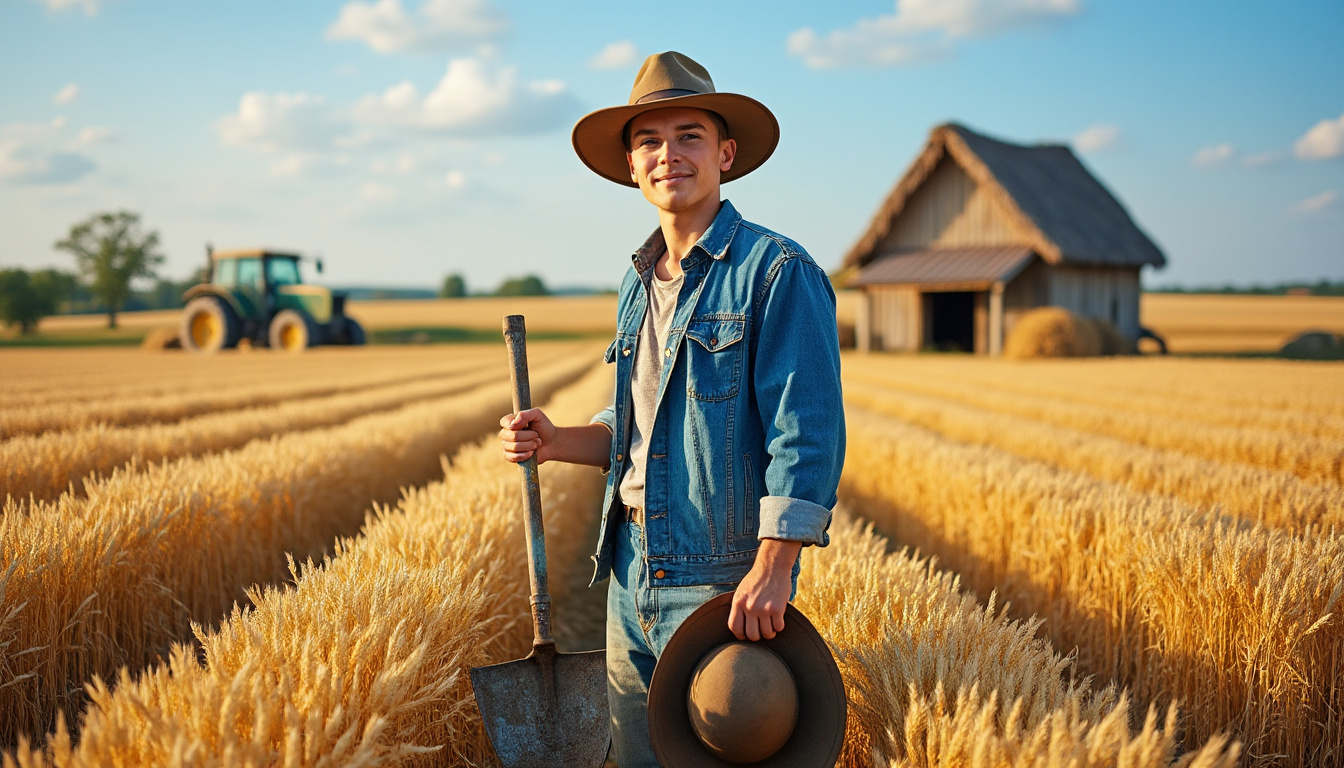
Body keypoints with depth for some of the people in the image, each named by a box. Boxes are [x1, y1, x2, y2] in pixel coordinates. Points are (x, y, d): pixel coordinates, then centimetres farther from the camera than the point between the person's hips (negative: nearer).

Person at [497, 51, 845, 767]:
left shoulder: (776, 271, -12)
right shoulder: (638, 284, 13)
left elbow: (807, 433, -17)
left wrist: (774, 568, -23)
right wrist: (558, 442, 4)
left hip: (723, 581, -7)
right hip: (632, 573, 8)